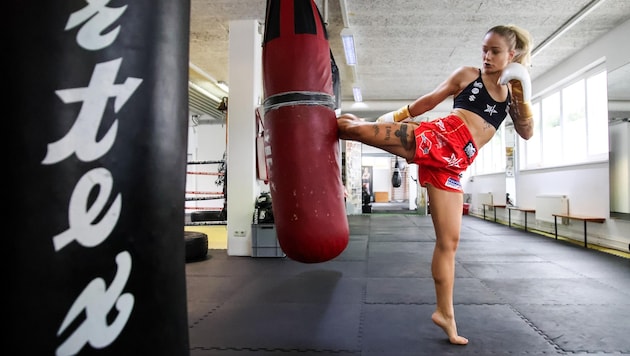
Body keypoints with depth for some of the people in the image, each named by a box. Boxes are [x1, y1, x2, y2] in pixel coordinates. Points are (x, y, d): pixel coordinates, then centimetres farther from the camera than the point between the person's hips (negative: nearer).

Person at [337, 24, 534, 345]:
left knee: (449, 240, 3)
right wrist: (395, 116, 11)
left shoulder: (512, 92, 20)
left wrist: (522, 95, -2)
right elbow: (429, 101, 12)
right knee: (358, 129, -21)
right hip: (435, 139, -3)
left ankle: (444, 313, 15)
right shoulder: (467, 75, 10)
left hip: (452, 164, 3)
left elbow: (527, 133, 9)